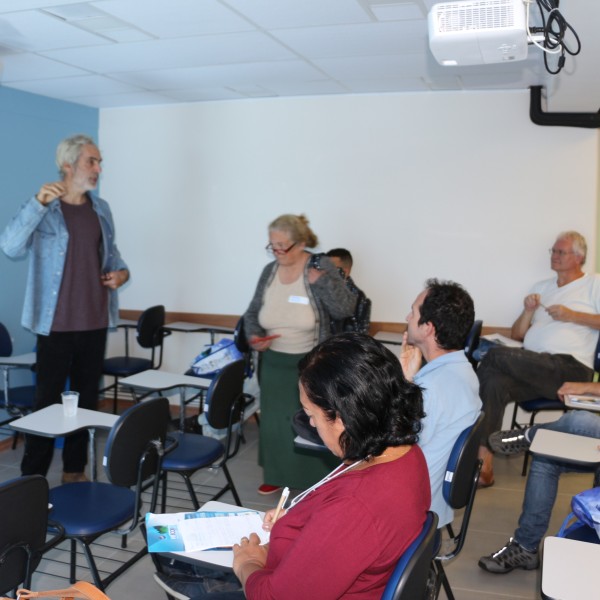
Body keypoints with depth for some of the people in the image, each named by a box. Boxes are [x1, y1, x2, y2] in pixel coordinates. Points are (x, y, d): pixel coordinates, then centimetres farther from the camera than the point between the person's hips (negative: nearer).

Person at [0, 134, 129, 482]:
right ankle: (32, 478, 12)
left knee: (86, 400, 12)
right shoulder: (44, 209, -7)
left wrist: (121, 272, -1)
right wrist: (39, 202, -29)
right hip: (57, 324, -5)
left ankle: (75, 471, 26)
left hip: (95, 322, 5)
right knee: (48, 402, 0)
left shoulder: (101, 209, 10)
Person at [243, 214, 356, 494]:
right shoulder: (269, 271, 2)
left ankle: (317, 480, 21)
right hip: (273, 363, 5)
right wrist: (254, 336, -8)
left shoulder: (321, 267, -11)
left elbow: (345, 309, -16)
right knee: (274, 420, 16)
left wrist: (321, 281, -28)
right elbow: (252, 312, 11)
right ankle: (277, 476, 35)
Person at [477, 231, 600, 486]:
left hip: (570, 368, -5)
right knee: (495, 383, -29)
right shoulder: (541, 288, 27)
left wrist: (572, 315, -8)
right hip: (532, 368, 5)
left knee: (496, 355, -28)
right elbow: (516, 335, 23)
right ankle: (484, 462, -30)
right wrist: (528, 311, 5)